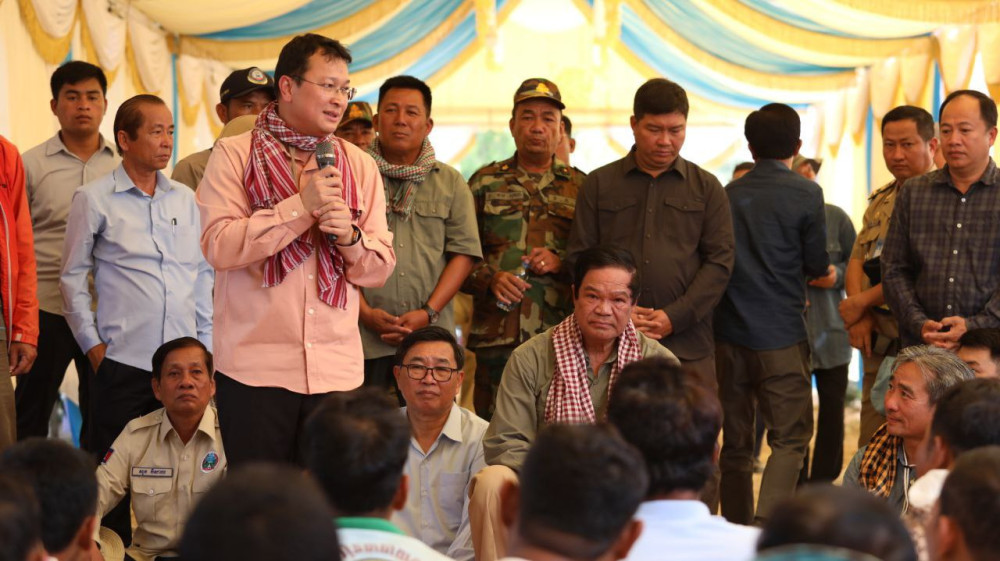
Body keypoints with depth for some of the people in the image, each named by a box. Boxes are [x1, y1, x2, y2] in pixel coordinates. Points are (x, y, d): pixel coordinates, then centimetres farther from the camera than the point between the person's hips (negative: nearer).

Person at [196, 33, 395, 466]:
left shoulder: (359, 165, 14)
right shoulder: (233, 155, 3)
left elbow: (381, 267, 12)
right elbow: (219, 246, -10)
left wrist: (351, 237, -9)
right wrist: (303, 206, -12)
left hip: (337, 368, 3)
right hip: (255, 365, -3)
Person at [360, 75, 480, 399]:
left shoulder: (450, 183, 12)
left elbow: (464, 252, 6)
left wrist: (428, 312, -6)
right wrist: (364, 312, -9)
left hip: (431, 334, 1)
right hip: (364, 335, -1)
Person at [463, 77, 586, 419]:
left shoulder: (581, 187, 13)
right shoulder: (485, 182, 12)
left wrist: (561, 262, -8)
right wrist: (489, 279, -10)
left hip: (562, 336, 0)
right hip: (496, 335, 0)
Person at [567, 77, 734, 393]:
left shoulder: (706, 187, 11)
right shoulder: (599, 184, 12)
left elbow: (720, 262, 4)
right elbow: (580, 258, 8)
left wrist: (674, 317, -7)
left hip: (687, 345, 0)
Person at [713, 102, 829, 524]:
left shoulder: (727, 194, 5)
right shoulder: (806, 194, -7)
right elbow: (818, 265, -1)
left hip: (728, 332, 4)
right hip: (781, 334, -4)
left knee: (735, 441, 12)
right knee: (790, 437, -1)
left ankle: (736, 527, 16)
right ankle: (767, 526, -18)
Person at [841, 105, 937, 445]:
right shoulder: (879, 201, 18)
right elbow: (856, 261, 16)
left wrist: (862, 301, -9)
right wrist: (860, 317, -2)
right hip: (877, 338, 8)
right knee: (871, 443, 10)